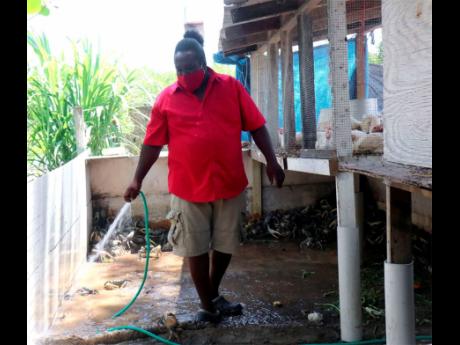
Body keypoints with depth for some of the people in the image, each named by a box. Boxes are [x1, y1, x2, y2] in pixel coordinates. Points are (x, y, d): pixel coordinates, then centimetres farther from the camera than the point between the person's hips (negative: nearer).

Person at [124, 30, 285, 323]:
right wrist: (138, 179, 1)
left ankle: (214, 294, 38)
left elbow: (257, 127, 3)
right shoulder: (166, 98, -1)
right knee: (196, 249, 6)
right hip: (188, 188, -1)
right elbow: (153, 143, 3)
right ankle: (208, 305, 25)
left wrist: (271, 161, -2)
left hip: (230, 184, 1)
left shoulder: (231, 87, 0)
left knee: (225, 245, 14)